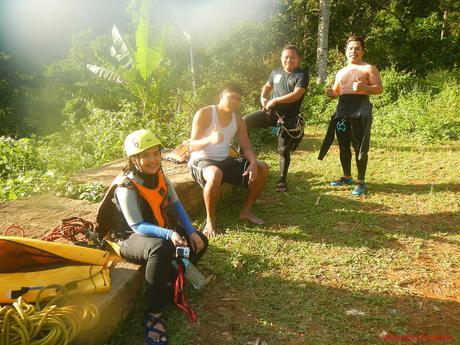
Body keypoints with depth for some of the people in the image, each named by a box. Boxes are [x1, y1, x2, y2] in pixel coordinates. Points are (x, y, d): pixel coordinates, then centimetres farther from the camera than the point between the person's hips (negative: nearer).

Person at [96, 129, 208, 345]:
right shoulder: (126, 187, -24)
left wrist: (191, 232, -9)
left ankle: (167, 284, 8)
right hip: (131, 238, -8)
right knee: (161, 248, -39)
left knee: (199, 242, -3)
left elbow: (175, 205, 2)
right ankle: (154, 313, -25)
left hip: (159, 230, 8)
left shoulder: (159, 175, -3)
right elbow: (137, 226, -28)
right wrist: (169, 234, -42)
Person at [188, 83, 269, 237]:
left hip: (224, 161, 6)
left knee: (262, 168, -5)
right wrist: (210, 139, -39)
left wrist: (253, 163, -20)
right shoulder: (204, 114, -13)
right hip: (201, 161, -6)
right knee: (215, 175, -42)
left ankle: (246, 211, 9)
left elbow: (247, 147, 2)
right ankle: (210, 220, -19)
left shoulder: (238, 121, 5)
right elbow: (192, 146, -17)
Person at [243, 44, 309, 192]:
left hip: (288, 117, -4)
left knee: (283, 150, 3)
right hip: (271, 112, 4)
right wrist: (263, 98, 6)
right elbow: (267, 86, 27)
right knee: (244, 121, -14)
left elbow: (297, 95, -20)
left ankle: (282, 180, 19)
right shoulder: (276, 72, 9)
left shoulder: (302, 74, -6)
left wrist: (275, 100, -18)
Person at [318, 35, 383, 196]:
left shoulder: (369, 68, 5)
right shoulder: (341, 72, 22)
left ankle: (361, 182, 1)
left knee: (359, 146, -7)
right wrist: (331, 92, -1)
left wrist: (364, 88, -23)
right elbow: (337, 91, 24)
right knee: (343, 145, 8)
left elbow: (379, 88, -3)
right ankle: (347, 177, 23)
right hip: (342, 108, 6)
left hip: (360, 108, -6)